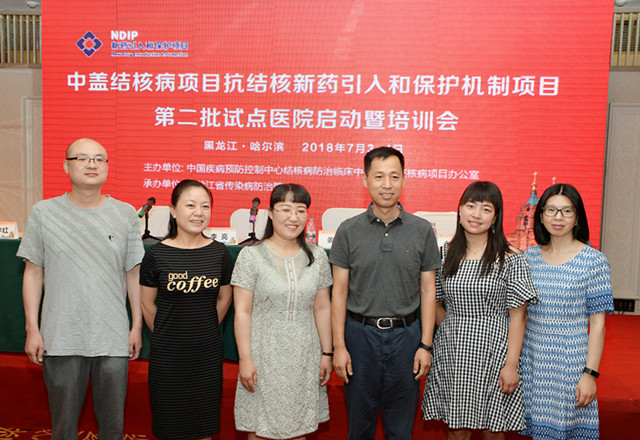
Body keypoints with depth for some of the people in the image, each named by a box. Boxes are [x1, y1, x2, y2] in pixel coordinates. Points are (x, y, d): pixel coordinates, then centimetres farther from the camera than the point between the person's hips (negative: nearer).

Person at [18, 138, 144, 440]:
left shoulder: (126, 215, 3)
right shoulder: (43, 213, 2)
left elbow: (134, 273, 6)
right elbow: (33, 273, 5)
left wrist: (137, 326, 4)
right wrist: (32, 328, 1)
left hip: (114, 338, 1)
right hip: (60, 338, 0)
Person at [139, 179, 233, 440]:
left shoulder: (219, 253, -3)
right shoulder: (157, 254, -8)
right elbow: (147, 304, 2)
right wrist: (166, 334, 10)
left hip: (208, 351, 2)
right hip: (167, 353, -1)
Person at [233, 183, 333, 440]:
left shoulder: (317, 257, 4)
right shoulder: (251, 256, -6)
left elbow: (322, 308, 7)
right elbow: (242, 312, -6)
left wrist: (327, 353, 7)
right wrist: (245, 359, -9)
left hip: (304, 357, 3)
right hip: (264, 355, -2)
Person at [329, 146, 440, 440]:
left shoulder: (422, 230, 0)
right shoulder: (349, 231, -2)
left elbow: (427, 291, 3)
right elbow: (339, 292, -1)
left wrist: (426, 344, -1)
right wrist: (339, 346, -5)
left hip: (405, 335, 1)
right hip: (360, 333, 0)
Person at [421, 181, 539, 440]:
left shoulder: (510, 258, -6)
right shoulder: (445, 253, 2)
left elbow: (518, 316, -7)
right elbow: (435, 303, 13)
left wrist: (511, 365, -10)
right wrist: (452, 331, 2)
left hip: (492, 353, -2)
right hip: (451, 353, 2)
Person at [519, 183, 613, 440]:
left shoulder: (594, 261, -7)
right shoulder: (529, 256, 3)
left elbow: (598, 324, -7)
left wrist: (590, 373, -11)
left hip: (569, 361, -3)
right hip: (531, 360, 3)